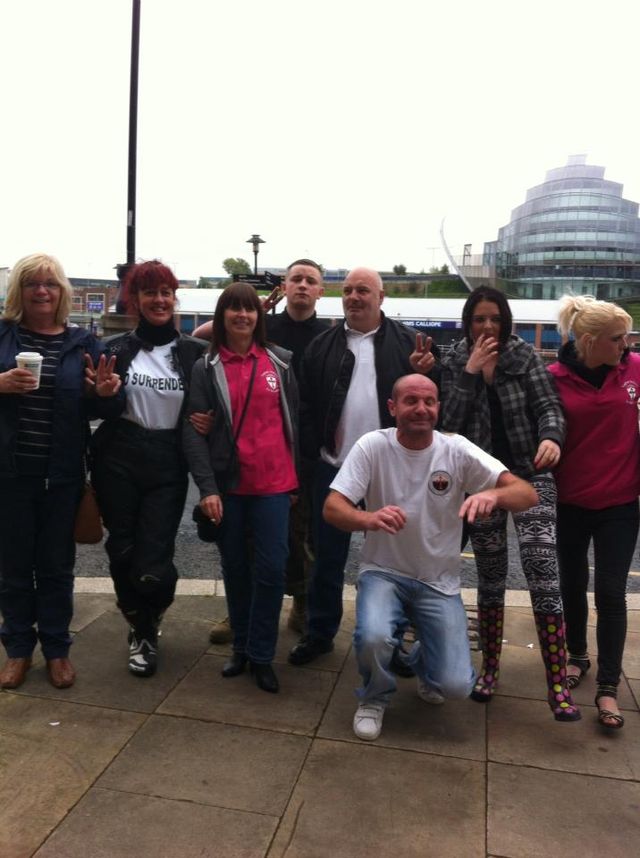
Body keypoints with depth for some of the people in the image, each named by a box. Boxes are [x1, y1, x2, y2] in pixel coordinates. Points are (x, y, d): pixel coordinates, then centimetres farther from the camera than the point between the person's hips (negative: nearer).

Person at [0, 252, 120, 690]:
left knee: (57, 564, 11)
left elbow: (90, 410, 8)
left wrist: (102, 392, -14)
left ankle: (57, 649, 27)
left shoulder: (83, 342, 3)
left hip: (63, 473, 1)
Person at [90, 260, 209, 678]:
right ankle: (140, 628, 35)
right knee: (122, 551, 8)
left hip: (168, 466, -1)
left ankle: (148, 628, 29)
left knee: (154, 563, -4)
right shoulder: (116, 348, 4)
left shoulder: (194, 351, 3)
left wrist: (207, 422, -11)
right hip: (119, 462, 1)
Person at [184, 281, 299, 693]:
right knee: (235, 567, 12)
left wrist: (297, 475, 6)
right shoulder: (206, 368, 0)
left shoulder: (280, 361, 5)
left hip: (273, 482, 0)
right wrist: (207, 486, -14)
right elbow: (194, 430, -5)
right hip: (228, 484, 0)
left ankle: (261, 655, 13)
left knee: (271, 568, -3)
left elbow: (294, 418, 8)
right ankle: (241, 647, 29)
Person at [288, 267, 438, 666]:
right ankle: (320, 633, 29)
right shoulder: (323, 345, 5)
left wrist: (423, 374, -20)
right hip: (334, 468, 1)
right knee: (328, 556, 13)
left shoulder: (407, 342, 1)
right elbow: (306, 404, 4)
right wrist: (313, 451, -6)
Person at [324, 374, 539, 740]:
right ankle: (375, 697, 7)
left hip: (439, 582, 1)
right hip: (383, 572, -1)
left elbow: (528, 494, -15)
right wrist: (369, 519, -40)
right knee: (372, 638, -31)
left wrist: (494, 494, -40)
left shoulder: (457, 450, -10)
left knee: (456, 685, -10)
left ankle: (424, 659, 30)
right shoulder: (372, 446, -12)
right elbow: (332, 508, -17)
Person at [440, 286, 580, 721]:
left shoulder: (525, 355, 0)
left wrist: (551, 437, -28)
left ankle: (558, 685, -3)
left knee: (544, 578, -11)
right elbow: (449, 423, -8)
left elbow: (548, 404, -6)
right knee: (490, 580, 10)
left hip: (531, 476, -1)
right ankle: (490, 669, 26)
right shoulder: (455, 364, 2)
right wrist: (471, 372, -16)